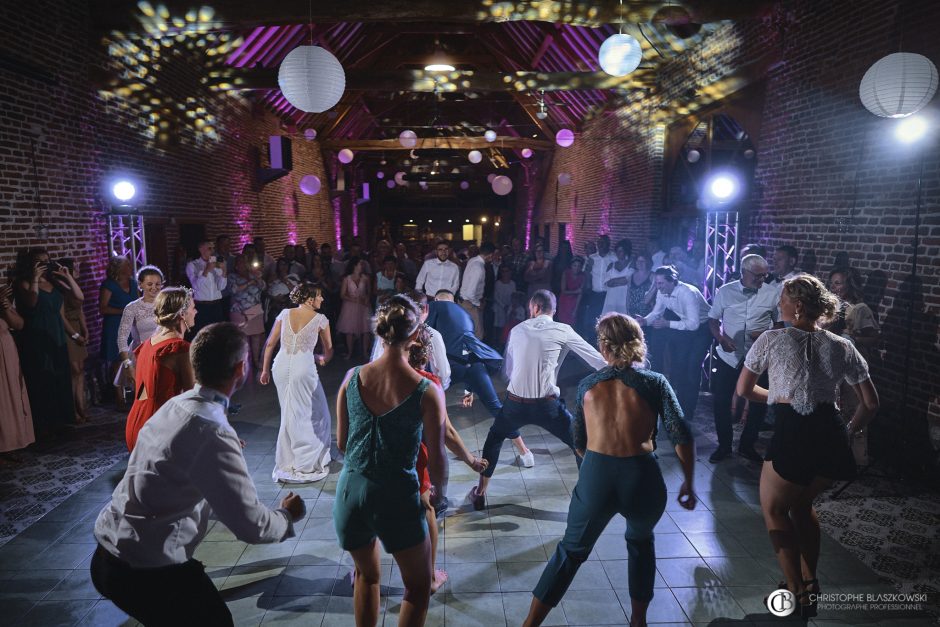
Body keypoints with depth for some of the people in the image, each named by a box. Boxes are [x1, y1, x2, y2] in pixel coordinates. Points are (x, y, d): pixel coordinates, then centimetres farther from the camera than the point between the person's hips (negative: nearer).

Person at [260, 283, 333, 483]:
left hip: (281, 367, 5)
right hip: (303, 368, -5)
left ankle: (287, 461, 31)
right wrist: (322, 359, 31)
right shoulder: (320, 319, 0)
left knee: (289, 414, 20)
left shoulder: (285, 314, 8)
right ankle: (306, 464, 16)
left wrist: (265, 369, 16)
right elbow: (328, 349, 10)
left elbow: (270, 344, 8)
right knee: (316, 414, 11)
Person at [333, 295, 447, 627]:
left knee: (367, 575, 30)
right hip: (398, 497, -4)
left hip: (351, 490, 4)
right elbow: (436, 459, -8)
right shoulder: (428, 392, -16)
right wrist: (439, 491, 13)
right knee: (418, 586, 21)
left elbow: (341, 443, 4)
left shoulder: (353, 377, -6)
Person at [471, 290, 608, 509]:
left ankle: (480, 492, 34)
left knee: (495, 437, 31)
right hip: (547, 405, -3)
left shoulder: (517, 330, 9)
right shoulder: (563, 331, -1)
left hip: (515, 403, 3)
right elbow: (597, 359, 1)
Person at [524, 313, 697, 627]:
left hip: (595, 478, 1)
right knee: (641, 543, 31)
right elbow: (682, 436, -3)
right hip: (643, 479, 0)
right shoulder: (655, 382, 5)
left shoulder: (587, 384, 10)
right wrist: (688, 484, 8)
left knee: (571, 551, 21)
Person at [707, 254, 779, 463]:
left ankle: (747, 446, 30)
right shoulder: (725, 291, -6)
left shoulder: (772, 294, -5)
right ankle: (724, 446, 23)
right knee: (720, 400, 3)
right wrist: (720, 337, -15)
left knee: (759, 403, 9)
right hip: (729, 356, -1)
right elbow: (713, 319, 3)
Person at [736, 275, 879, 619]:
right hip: (832, 435, 5)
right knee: (801, 505, 28)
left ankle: (796, 592, 16)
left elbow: (743, 389, 7)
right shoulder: (842, 347, 8)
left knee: (774, 510, 17)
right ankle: (810, 583, 33)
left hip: (792, 435, -5)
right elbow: (871, 403, 11)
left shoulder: (771, 339, -1)